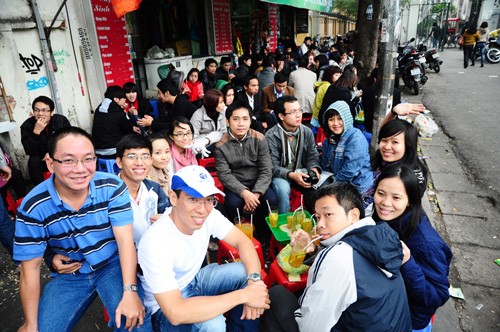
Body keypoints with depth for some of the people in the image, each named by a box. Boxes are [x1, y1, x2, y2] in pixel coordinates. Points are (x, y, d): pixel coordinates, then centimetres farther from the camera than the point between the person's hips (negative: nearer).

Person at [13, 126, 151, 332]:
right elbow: (30, 267, -8)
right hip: (68, 275, 2)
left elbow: (125, 240, -19)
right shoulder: (33, 207, -16)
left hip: (114, 265, -2)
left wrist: (130, 291, -29)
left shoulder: (112, 186, -18)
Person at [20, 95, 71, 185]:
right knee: (33, 162, -30)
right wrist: (36, 132, -34)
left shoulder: (62, 120, -12)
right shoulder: (27, 126, -13)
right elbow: (29, 151, -21)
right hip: (42, 159, 0)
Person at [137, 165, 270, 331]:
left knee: (247, 273, -10)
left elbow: (242, 241, -9)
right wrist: (243, 295, -37)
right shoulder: (155, 242, -35)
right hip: (166, 306, -6)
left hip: (195, 279, 7)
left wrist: (254, 279, -30)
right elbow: (175, 313, -39)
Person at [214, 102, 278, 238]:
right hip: (235, 186, -1)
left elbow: (266, 170, -8)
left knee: (271, 200, -25)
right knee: (234, 203, -31)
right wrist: (244, 192, -27)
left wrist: (256, 194, -21)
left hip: (257, 183, 2)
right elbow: (224, 175, -12)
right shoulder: (221, 145, -10)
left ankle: (263, 232, 5)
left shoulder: (259, 139, -6)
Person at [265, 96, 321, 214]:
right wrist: (291, 175, -32)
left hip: (301, 172, 3)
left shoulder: (307, 132, -1)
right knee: (283, 189, -34)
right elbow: (273, 167, -16)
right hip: (280, 175, -3)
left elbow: (312, 157, 5)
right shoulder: (271, 136, -15)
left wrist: (314, 168, -18)